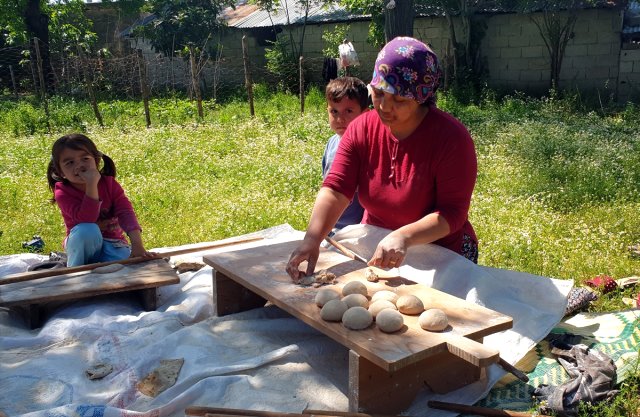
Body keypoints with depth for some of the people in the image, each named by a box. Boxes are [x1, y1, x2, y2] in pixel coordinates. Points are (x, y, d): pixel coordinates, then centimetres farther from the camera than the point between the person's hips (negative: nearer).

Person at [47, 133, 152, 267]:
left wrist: (137, 245, -36)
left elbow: (126, 212, -21)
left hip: (111, 244, 0)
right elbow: (86, 219, -29)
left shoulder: (109, 183, -7)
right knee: (87, 230, -36)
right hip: (82, 245, 0)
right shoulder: (63, 192, -14)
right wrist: (92, 185, -38)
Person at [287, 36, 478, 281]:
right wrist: (312, 239, -29)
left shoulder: (452, 138, -17)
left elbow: (453, 213, -20)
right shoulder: (361, 130, -4)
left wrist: (404, 236, -37)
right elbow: (335, 190, -13)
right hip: (373, 251, 4)